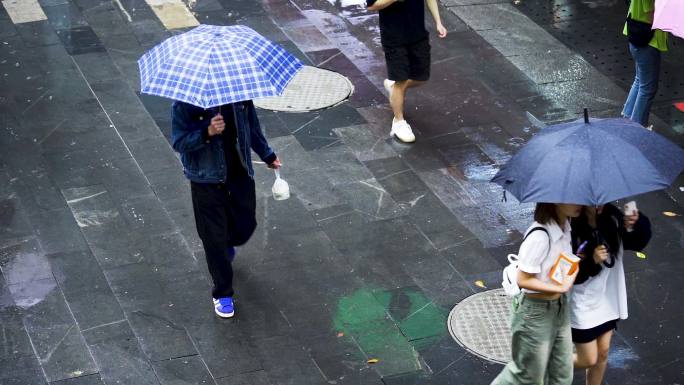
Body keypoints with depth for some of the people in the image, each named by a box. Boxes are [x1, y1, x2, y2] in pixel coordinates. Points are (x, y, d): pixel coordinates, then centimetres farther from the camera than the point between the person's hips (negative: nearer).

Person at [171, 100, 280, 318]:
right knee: (213, 237, 4)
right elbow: (178, 142, -18)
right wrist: (207, 133, -36)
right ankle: (222, 293, 22)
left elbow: (252, 124, 9)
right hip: (206, 180, -4)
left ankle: (227, 246, 53)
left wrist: (267, 155, 21)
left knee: (245, 225, 15)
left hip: (240, 173, 4)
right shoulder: (186, 102, -19)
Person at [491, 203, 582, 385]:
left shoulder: (565, 226, -3)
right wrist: (561, 287, -22)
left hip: (560, 308, 8)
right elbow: (523, 280, -25)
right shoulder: (539, 236, -29)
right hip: (536, 313, -8)